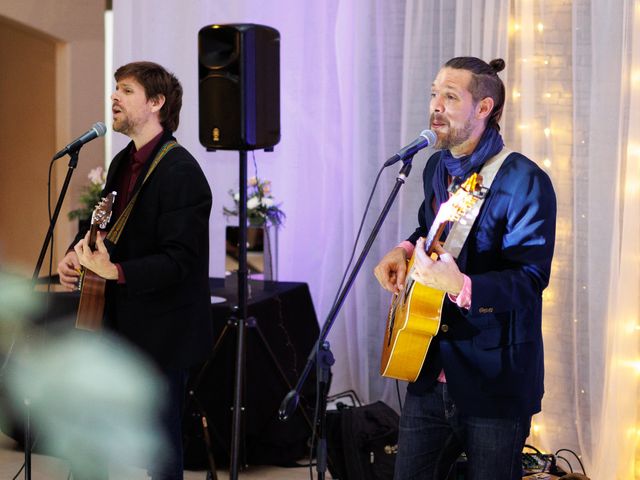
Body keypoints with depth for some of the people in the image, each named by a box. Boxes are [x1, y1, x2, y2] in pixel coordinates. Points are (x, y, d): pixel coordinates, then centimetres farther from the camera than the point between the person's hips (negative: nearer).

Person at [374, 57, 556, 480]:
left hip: (495, 380, -7)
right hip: (432, 367, 7)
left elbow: (530, 278, -22)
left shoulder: (524, 182, -17)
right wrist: (406, 251, 5)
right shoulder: (437, 167, 9)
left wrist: (461, 287, -38)